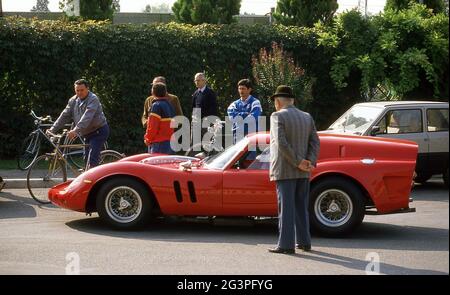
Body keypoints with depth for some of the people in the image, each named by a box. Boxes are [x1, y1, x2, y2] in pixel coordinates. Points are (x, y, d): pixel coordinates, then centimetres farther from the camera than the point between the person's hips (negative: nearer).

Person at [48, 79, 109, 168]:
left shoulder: (93, 99, -20)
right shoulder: (73, 100, 4)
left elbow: (87, 117, -32)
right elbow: (64, 115, 4)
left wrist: (75, 130, -42)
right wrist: (52, 129, -5)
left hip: (99, 131, -8)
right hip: (88, 133, 8)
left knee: (92, 159, -18)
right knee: (87, 158, 10)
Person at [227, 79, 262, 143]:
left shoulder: (255, 102, 2)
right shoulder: (235, 104, 15)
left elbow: (252, 118, -14)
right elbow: (232, 116, -4)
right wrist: (247, 114, -5)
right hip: (237, 135, 4)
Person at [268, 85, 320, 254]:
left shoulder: (278, 116, -9)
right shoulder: (307, 117, 10)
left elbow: (281, 143, -19)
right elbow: (315, 142, 3)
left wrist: (297, 162, -15)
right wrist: (310, 162, -6)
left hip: (284, 171, -6)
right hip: (303, 172, 6)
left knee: (286, 208, -4)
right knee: (301, 207, 14)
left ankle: (286, 245, -5)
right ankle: (304, 242, 18)